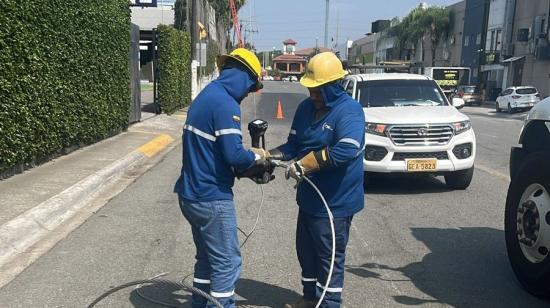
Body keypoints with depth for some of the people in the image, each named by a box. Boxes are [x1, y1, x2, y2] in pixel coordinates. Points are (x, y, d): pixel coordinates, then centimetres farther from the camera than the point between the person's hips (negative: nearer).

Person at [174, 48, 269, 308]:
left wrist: (246, 156, 9)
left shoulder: (205, 96, 12)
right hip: (212, 198, -10)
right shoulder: (226, 104, -19)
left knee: (207, 257, 21)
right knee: (227, 262, 2)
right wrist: (256, 157, -5)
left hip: (191, 194, 10)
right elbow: (233, 154, -25)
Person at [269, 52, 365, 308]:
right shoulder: (306, 107, 6)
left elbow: (347, 150, -34)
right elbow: (293, 144, 9)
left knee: (330, 257, 6)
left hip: (335, 201, -8)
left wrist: (304, 164, -30)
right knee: (306, 251, 21)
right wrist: (268, 155, -9)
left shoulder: (349, 110, -18)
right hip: (309, 198, 8)